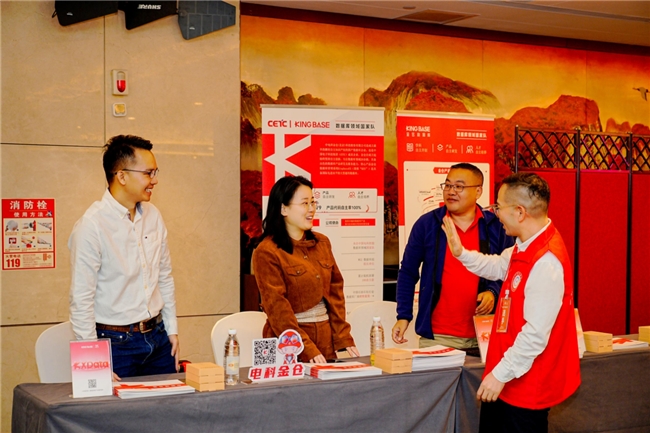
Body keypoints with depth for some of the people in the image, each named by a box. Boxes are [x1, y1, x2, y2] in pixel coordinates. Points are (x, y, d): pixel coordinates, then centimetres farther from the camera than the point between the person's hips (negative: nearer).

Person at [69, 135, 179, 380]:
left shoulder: (153, 216, 4)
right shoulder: (91, 226, -16)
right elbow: (81, 301, -16)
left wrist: (172, 330, 12)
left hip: (157, 336, 6)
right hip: (116, 342, -6)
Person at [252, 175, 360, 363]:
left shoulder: (322, 243, 8)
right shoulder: (267, 252, -11)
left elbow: (335, 293, 9)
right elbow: (277, 307, -15)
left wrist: (343, 338, 0)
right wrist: (307, 349, -21)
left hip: (326, 341, 6)